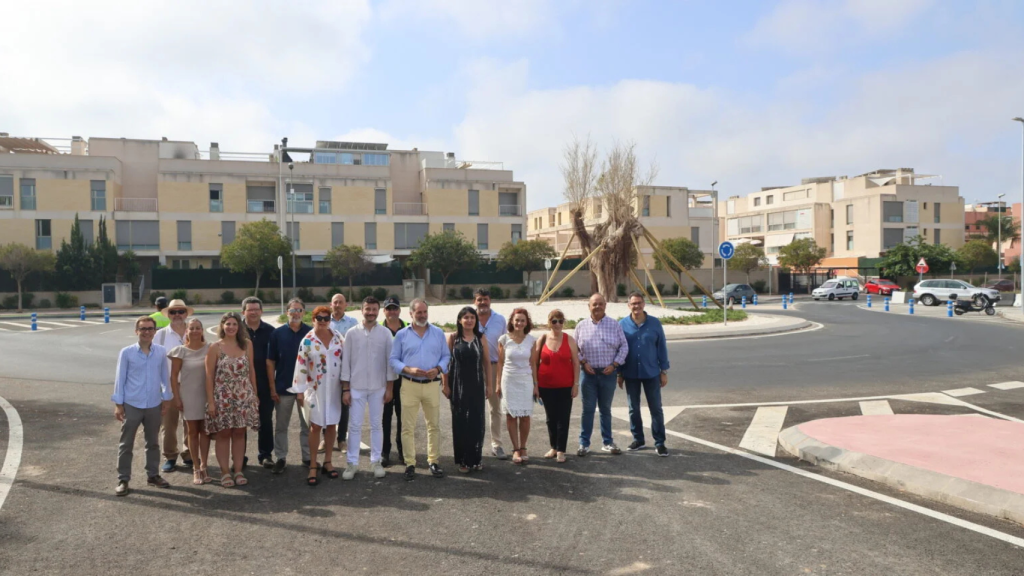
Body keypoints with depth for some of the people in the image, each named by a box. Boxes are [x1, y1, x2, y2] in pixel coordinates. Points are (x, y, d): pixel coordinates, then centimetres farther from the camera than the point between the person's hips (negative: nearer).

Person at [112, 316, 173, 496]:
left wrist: (166, 398, 9)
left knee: (153, 442, 15)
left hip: (154, 405, 2)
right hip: (131, 405, -2)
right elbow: (120, 378, -4)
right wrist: (118, 404, -4)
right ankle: (123, 479, 17)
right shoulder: (126, 352, -8)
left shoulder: (161, 352, -2)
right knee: (126, 444, 7)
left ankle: (153, 475, 28)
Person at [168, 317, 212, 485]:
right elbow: (174, 376, -2)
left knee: (204, 430, 6)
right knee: (192, 431, 8)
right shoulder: (181, 351, -5)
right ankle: (196, 469, 16)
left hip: (206, 395, 1)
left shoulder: (209, 349, -1)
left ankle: (204, 467, 13)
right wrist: (176, 397, -6)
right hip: (188, 395, -1)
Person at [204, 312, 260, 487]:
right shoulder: (215, 347, -4)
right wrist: (210, 401, -7)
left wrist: (255, 394, 8)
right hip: (222, 398, -2)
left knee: (239, 433, 8)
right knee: (223, 434, 4)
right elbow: (209, 376, -4)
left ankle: (238, 471, 17)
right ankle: (225, 472, 15)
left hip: (243, 397, 2)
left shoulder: (247, 344, 3)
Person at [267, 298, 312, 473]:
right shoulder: (277, 333, -2)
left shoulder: (311, 333, -3)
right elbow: (270, 362, -1)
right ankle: (280, 458, 20)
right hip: (283, 387, 0)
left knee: (307, 425, 10)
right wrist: (272, 387, -5)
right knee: (281, 426, 9)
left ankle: (308, 457, 21)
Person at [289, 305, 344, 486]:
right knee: (316, 426, -1)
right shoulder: (307, 341, -7)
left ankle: (327, 461, 23)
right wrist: (300, 391, -8)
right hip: (315, 389, -3)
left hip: (334, 388, 3)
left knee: (331, 424, 9)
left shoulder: (337, 337, 2)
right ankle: (313, 466, 8)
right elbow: (301, 367, -6)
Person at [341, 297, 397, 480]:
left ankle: (376, 461, 19)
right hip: (356, 387, 0)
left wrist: (389, 387, -1)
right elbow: (346, 361, 1)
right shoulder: (352, 333, -1)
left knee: (376, 425, 9)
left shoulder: (385, 333, -1)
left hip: (378, 387, 0)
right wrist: (345, 388, -2)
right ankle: (352, 463, 13)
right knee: (354, 425, 4)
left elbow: (389, 360, 1)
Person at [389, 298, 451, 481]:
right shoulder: (402, 334, 3)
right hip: (410, 385, -1)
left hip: (432, 385, 2)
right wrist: (408, 370, -15)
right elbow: (393, 360, 2)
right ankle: (410, 464, 10)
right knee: (408, 427, 1)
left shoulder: (438, 333, 7)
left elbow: (446, 356, 8)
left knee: (434, 425, 8)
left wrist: (438, 369, -11)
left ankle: (433, 461, 19)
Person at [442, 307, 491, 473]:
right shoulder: (453, 338, -1)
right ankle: (462, 460, 15)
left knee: (477, 421, 3)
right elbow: (446, 361, 0)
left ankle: (475, 458, 17)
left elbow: (487, 362, 6)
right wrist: (445, 385, -3)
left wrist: (488, 384, 5)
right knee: (460, 421, 4)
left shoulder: (481, 338, 4)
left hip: (476, 385, 2)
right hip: (458, 385, -1)